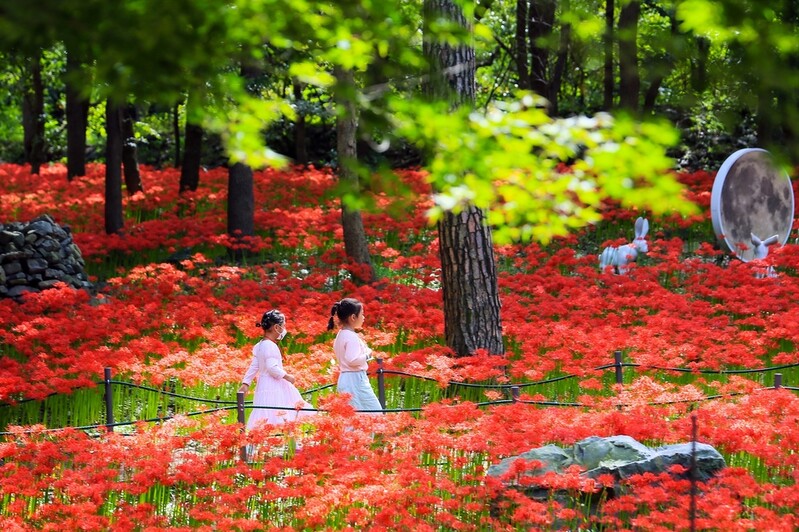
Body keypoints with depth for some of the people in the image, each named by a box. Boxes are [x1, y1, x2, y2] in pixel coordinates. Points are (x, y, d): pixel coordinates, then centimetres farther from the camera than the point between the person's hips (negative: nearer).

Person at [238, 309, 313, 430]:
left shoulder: (259, 346, 12)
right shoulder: (271, 346, -16)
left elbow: (254, 366, 12)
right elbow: (272, 367, -25)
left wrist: (245, 383, 10)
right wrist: (287, 376, -14)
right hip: (273, 388, -10)